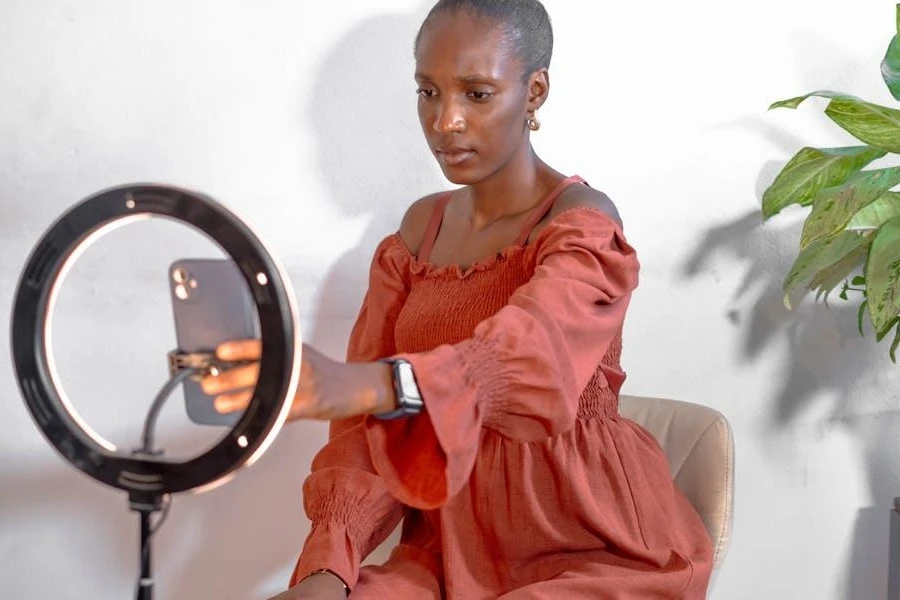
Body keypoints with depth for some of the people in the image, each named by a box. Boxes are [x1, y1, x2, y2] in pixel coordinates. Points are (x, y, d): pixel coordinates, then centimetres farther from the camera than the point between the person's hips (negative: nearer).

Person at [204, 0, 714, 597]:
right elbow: (369, 424, 2)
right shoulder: (419, 229, 8)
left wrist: (358, 385, -51)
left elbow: (526, 358, -33)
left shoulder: (585, 227, -12)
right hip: (456, 546, 5)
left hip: (594, 550, -5)